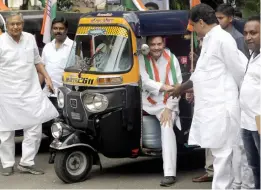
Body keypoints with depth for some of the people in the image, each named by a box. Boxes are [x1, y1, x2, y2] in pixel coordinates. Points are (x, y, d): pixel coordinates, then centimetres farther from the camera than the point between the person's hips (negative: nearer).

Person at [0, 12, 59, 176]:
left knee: (35, 128, 0)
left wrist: (47, 77, 11)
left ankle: (27, 162, 10)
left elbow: (37, 61, 19)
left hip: (31, 91, 4)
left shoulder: (30, 39, 6)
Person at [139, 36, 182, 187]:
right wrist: (164, 87, -33)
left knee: (167, 128, -27)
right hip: (147, 102, 4)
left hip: (167, 103, -3)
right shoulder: (142, 59, -5)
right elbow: (145, 81, -16)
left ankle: (170, 173, -32)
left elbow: (177, 86, -6)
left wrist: (169, 108, -14)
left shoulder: (171, 59, -5)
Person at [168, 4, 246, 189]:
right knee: (219, 154, 12)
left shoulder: (222, 39, -12)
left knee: (222, 155, -5)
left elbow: (240, 71, -10)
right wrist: (183, 87, 40)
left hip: (221, 107, -9)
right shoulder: (209, 41, 17)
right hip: (210, 107, 9)